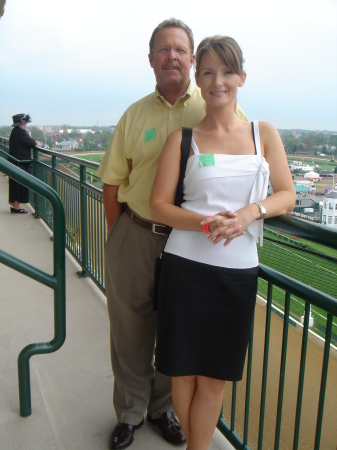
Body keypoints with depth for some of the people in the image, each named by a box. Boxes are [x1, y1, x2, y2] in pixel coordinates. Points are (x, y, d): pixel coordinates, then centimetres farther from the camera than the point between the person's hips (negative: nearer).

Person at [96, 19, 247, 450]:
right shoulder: (134, 115, 5)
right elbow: (113, 180, 7)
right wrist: (116, 236, 4)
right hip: (134, 238, 1)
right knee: (129, 329, 11)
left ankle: (163, 407, 38)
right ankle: (129, 412, 33)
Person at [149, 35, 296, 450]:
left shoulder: (264, 133, 8)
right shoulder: (183, 138, 3)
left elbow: (287, 195, 7)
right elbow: (158, 205, -2)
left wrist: (250, 212, -14)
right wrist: (206, 223, -19)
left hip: (238, 271, 1)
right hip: (186, 265, -1)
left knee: (214, 377, 10)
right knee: (184, 371, 10)